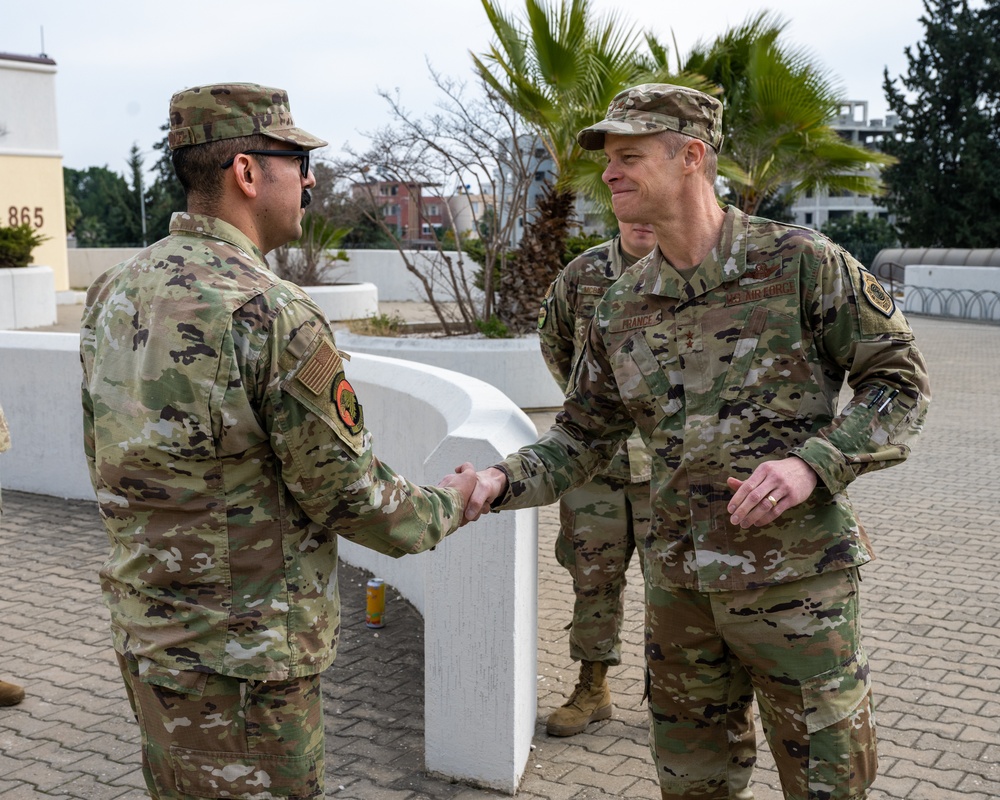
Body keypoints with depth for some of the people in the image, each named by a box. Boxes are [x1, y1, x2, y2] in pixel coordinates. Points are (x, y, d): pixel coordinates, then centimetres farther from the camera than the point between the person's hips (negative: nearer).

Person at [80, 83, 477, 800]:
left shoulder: (114, 294, 3)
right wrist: (450, 505, 1)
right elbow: (349, 496, -17)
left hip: (142, 626, 8)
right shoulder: (273, 316, -24)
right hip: (241, 657, -8)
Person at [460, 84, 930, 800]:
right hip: (680, 581, 5)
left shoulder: (800, 263, -9)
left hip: (796, 579, -4)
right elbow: (582, 439, 10)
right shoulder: (621, 308, 5)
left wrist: (813, 463, -20)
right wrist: (502, 483, -8)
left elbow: (899, 379, -6)